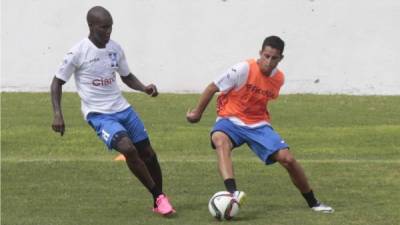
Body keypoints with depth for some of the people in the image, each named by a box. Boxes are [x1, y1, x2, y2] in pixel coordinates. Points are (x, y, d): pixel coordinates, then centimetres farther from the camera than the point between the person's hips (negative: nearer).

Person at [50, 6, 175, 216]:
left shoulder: (115, 48, 4)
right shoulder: (78, 52, -12)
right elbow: (57, 82, -3)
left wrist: (144, 88, -2)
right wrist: (57, 114, -14)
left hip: (122, 109, 6)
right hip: (98, 114, -6)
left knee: (148, 153, 4)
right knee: (128, 149, -26)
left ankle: (160, 202, 22)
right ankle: (158, 197, -13)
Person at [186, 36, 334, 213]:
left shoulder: (279, 78, -1)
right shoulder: (244, 69, -18)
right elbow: (213, 88, -9)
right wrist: (197, 113, 0)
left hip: (258, 125, 4)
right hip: (231, 120, -4)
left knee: (287, 158, -12)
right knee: (220, 141, -39)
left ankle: (313, 203, 9)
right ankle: (233, 193, -58)